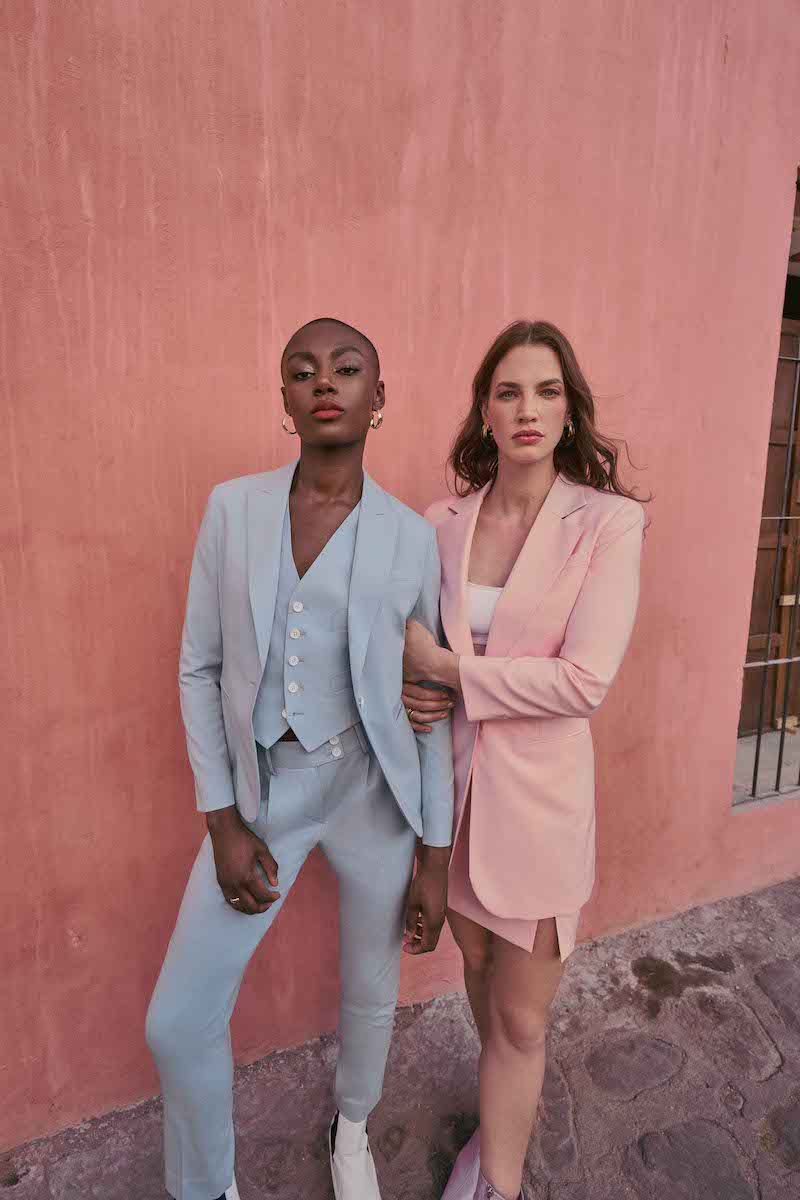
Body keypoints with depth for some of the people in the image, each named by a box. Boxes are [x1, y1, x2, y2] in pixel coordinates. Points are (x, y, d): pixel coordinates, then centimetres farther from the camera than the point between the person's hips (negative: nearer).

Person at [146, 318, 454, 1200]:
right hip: (263, 789, 1)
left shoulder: (411, 536, -6)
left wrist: (436, 854, 0)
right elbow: (200, 668, 0)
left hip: (373, 790, 0)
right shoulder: (232, 508, -4)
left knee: (370, 996, 19)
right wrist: (222, 820, -4)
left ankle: (351, 1128, 55)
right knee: (177, 1021, 6)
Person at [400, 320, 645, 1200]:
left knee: (520, 1019, 10)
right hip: (453, 779, 5)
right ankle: (507, 1112, 55)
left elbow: (584, 681, -20)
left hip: (539, 792, -4)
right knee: (478, 968, 25)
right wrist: (408, 688, -11)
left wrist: (445, 666, -16)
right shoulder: (443, 522, -1)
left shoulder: (607, 522, -12)